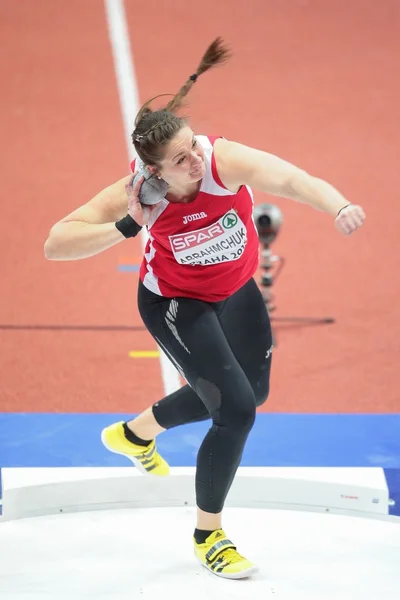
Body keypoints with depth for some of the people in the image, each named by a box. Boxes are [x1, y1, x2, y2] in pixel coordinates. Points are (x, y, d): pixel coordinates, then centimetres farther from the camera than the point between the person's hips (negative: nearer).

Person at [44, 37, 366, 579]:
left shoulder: (226, 161, -34)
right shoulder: (138, 194, -31)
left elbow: (288, 178, -55)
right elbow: (55, 245, -32)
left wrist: (338, 207, -75)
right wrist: (127, 226, -43)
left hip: (236, 291, 4)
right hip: (176, 305, -4)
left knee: (251, 392, 24)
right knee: (237, 411, -13)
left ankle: (135, 433, 48)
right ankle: (208, 536, 10)